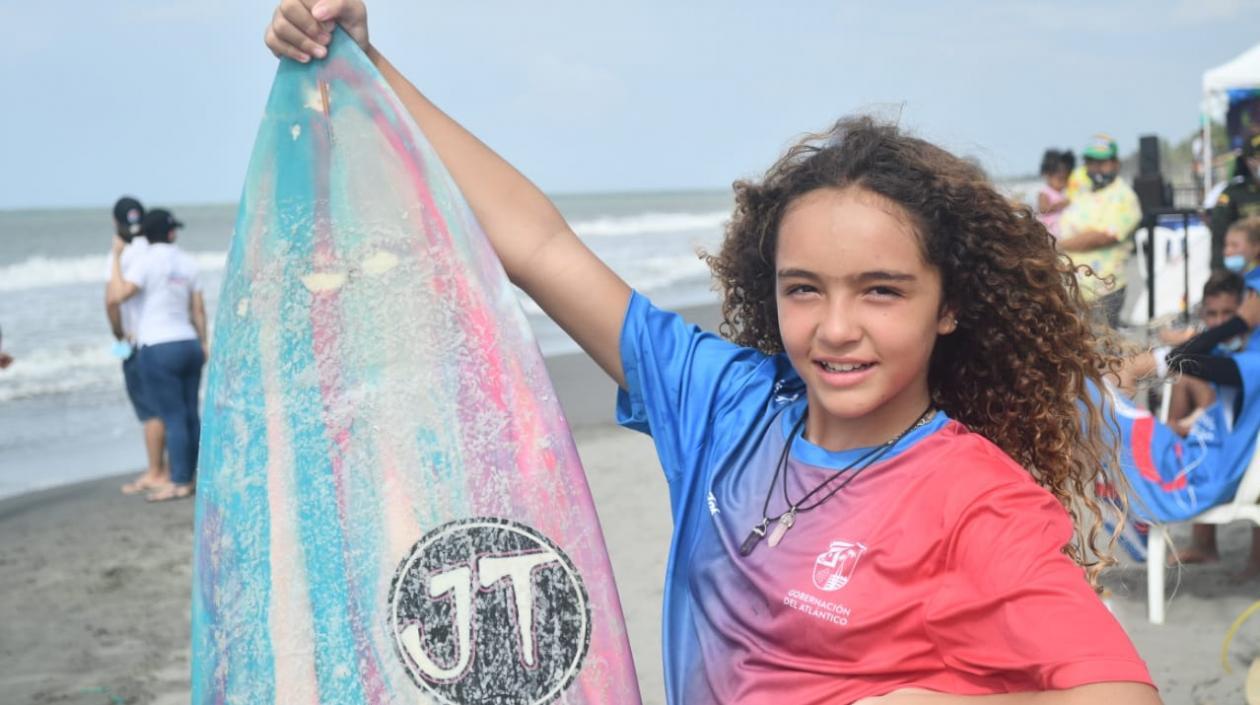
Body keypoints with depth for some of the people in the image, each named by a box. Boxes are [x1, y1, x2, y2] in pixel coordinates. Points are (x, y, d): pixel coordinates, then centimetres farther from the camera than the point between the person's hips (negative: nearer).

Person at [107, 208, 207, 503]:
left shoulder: (145, 261, -9)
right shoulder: (187, 263, 8)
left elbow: (117, 295, -17)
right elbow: (198, 309, 9)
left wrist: (116, 257, -8)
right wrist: (203, 343, 18)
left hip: (159, 349, -6)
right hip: (189, 344, 6)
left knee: (173, 417, -6)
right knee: (191, 415, 10)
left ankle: (180, 482, -5)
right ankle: (198, 475, 16)